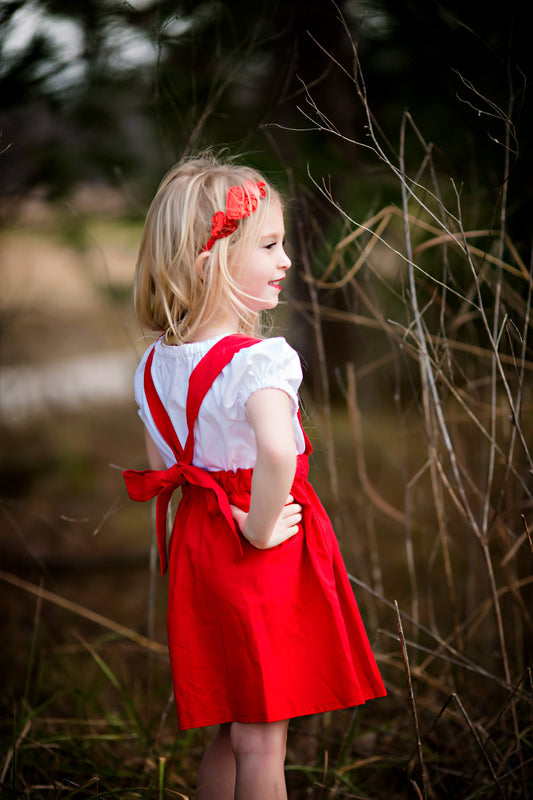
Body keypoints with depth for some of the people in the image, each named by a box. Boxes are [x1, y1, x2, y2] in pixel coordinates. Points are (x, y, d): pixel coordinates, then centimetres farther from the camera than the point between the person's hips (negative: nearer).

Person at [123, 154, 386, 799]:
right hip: (264, 561, -7)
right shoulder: (260, 359, -23)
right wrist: (260, 527, -25)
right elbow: (276, 451, -40)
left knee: (229, 732, 20)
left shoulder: (154, 365, 3)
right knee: (262, 742, 4)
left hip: (195, 546, 7)